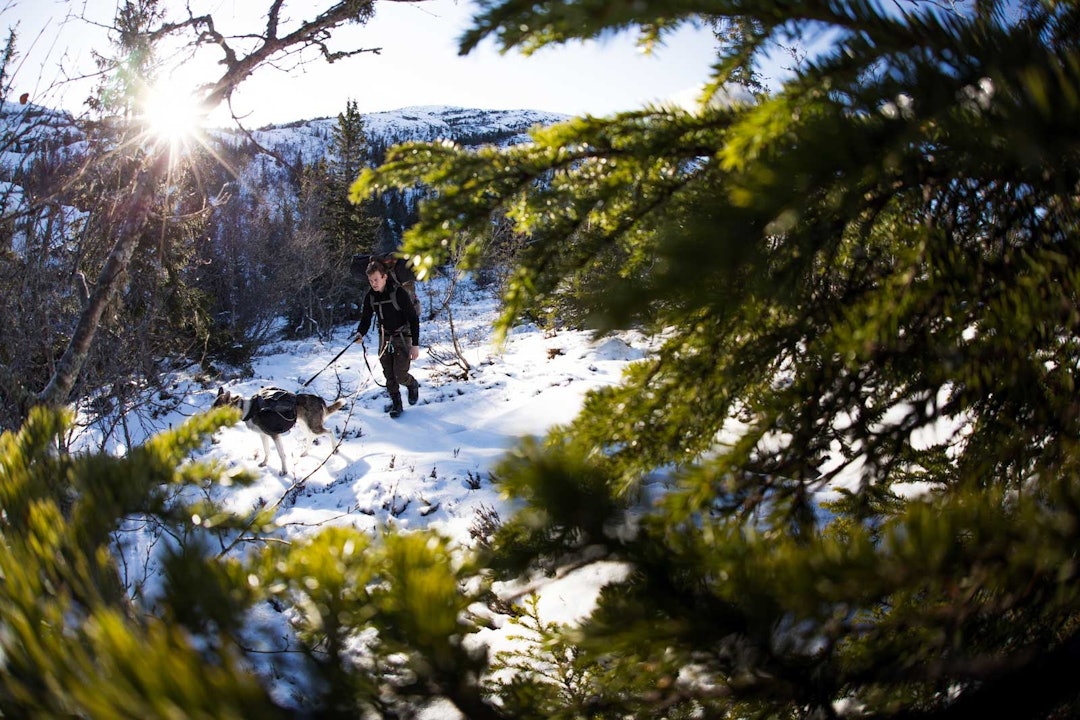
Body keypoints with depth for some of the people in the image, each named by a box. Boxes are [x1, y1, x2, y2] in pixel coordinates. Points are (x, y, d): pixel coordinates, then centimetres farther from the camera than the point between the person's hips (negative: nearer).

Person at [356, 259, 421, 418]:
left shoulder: (399, 293, -20)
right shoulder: (370, 296, -4)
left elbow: (414, 319, -18)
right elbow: (365, 318, 2)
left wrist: (415, 344, -21)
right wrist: (360, 333, -22)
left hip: (403, 338, -5)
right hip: (384, 338, 5)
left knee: (400, 375, -9)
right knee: (389, 375, 6)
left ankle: (412, 385, 23)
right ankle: (396, 403, 22)